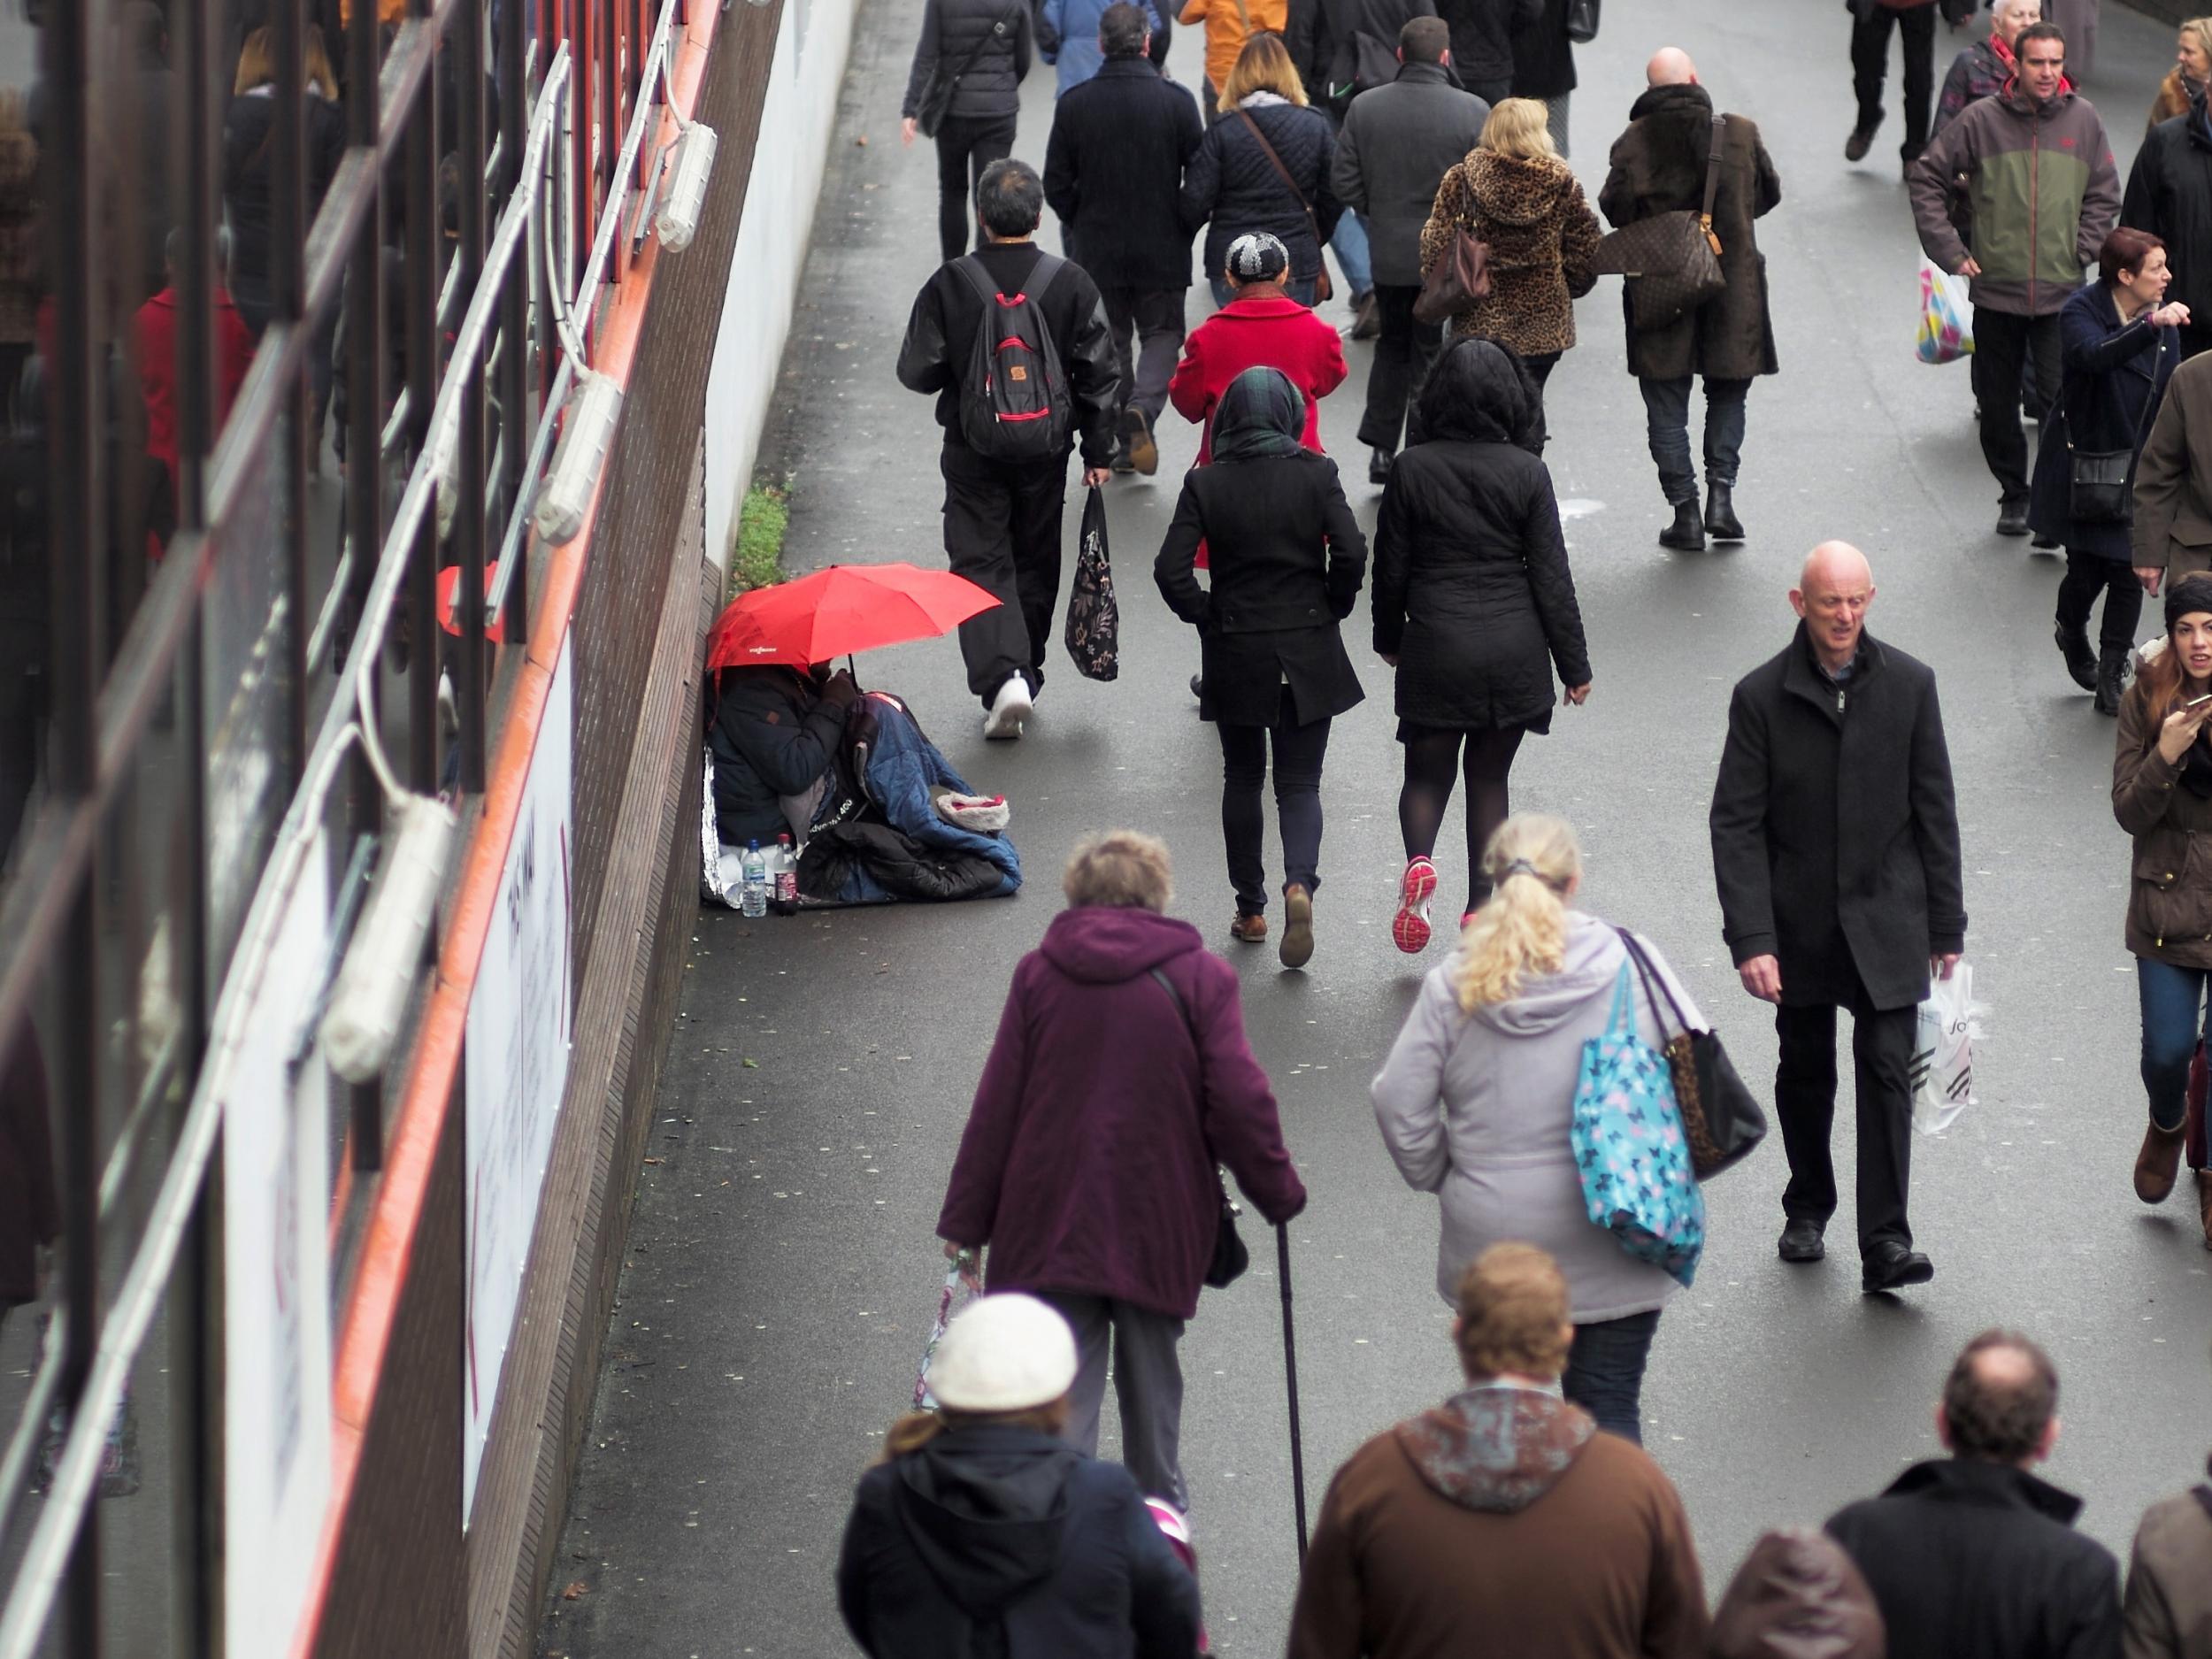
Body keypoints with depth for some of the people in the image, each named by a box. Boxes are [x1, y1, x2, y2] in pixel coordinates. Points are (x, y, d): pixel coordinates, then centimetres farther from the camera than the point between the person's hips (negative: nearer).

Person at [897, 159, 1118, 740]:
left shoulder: (950, 284, -12)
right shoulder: (1070, 284, -8)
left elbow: (917, 371, -7)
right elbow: (1099, 376, -4)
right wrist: (1099, 452, 5)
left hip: (972, 451, -2)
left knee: (980, 561, 1)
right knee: (1035, 564, 17)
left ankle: (1001, 675, -18)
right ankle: (1026, 675, 29)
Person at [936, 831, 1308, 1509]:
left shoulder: (1038, 972, -1)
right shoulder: (1201, 977, -4)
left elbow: (996, 1104, 0)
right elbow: (1239, 1099, -9)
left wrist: (966, 1218, 5)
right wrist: (1278, 1192, 4)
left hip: (1050, 1222, 0)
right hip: (1158, 1219, 0)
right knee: (1151, 1370, 17)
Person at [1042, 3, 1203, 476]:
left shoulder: (1074, 104, -7)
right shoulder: (1177, 101, -10)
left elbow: (1057, 186, -3)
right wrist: (1182, 228, 10)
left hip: (1096, 250, 1)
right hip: (1163, 250, -1)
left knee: (1109, 343, 14)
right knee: (1161, 336, 12)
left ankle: (1123, 442, 14)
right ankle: (1142, 407, -14)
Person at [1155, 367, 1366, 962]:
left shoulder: (1206, 483, -6)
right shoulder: (1317, 474, -7)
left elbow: (1171, 571, -12)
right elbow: (1352, 552, -14)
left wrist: (1204, 616, 4)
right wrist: (1332, 608, 3)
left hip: (1235, 651, 0)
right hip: (1308, 654, 0)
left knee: (1243, 777, 17)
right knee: (1299, 782, 5)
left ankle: (1250, 909, 20)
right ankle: (1300, 884, -20)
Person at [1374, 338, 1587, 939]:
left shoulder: (1412, 469, -7)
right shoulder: (1527, 473, -7)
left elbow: (1391, 566, 1)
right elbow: (1551, 575, -4)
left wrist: (1389, 637, 18)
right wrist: (1574, 664, 4)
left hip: (1436, 643, -1)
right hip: (1513, 647, 1)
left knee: (1427, 773, 10)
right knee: (1489, 777, 13)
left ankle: (1419, 859, -19)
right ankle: (1480, 908, 12)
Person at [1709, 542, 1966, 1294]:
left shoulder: (1909, 685, -2)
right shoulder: (1762, 695, -7)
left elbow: (1934, 810, 4)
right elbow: (1736, 824, -8)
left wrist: (1946, 925, 5)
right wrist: (1751, 939, -16)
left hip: (1886, 920, 0)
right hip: (1799, 923, 0)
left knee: (1887, 1071, -9)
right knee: (1804, 1072, 14)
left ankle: (1885, 1243, -10)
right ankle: (1807, 1207, 35)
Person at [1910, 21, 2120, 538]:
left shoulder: (2083, 120, 3)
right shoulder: (1981, 120, -3)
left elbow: (2104, 195, 12)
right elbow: (1926, 180, 4)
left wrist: (2081, 252, -1)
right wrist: (1950, 252, -2)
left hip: (2062, 294, 0)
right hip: (1995, 292, 0)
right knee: (1998, 404, 7)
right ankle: (2013, 494, 23)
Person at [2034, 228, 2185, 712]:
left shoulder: (2161, 317, 1)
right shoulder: (2081, 313, -15)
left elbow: (2171, 394, 8)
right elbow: (2095, 355, -38)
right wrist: (2151, 325, -50)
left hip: (2136, 467, 4)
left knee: (2128, 572, -1)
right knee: (2087, 570, 2)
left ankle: (2112, 680, 9)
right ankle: (2072, 633, 36)